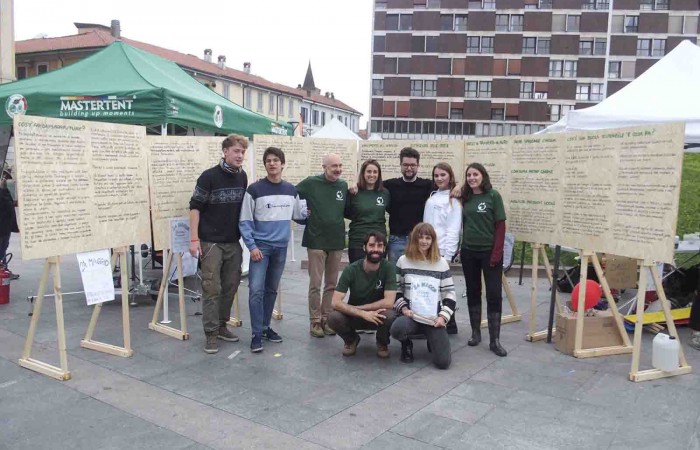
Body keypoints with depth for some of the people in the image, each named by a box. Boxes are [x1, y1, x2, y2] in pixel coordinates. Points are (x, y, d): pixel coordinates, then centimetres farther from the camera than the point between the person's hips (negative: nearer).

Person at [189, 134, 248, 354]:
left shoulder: (242, 177, 6)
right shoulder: (209, 176, -10)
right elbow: (195, 207, -10)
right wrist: (194, 239, -15)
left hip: (234, 242, 6)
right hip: (211, 242, -5)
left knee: (230, 286, 12)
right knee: (211, 289, -1)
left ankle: (221, 325, 26)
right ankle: (211, 333, 7)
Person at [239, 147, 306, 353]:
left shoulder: (291, 190, 6)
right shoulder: (254, 189, -7)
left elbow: (298, 216, 17)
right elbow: (245, 221, -7)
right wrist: (252, 246, -14)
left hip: (281, 247, 4)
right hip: (261, 246, -4)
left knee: (272, 290, 13)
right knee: (256, 290, -10)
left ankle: (265, 327, 25)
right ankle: (257, 334, -1)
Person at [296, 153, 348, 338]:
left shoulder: (344, 186, 6)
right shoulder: (310, 183, -6)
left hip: (337, 241, 4)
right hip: (316, 241, -4)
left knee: (332, 284, 10)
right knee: (315, 284, 1)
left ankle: (327, 319, 22)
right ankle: (315, 321, 12)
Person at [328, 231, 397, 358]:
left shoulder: (389, 268, -18)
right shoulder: (351, 269, -16)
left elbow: (388, 302, -24)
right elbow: (336, 302, -23)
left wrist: (357, 307, -20)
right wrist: (363, 314, -34)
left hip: (378, 315, 0)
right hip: (354, 315, 1)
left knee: (390, 316, -34)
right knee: (333, 317, -30)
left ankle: (382, 343, 2)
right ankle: (351, 340, 5)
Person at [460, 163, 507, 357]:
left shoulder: (493, 195, -5)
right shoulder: (465, 197, 5)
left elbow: (501, 226, -7)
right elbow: (463, 224, 10)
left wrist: (497, 253, -13)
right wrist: (460, 247, 1)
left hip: (489, 251, -4)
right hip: (468, 252, 4)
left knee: (494, 294, -2)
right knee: (473, 292, 11)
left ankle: (495, 340, 4)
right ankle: (475, 332, 23)